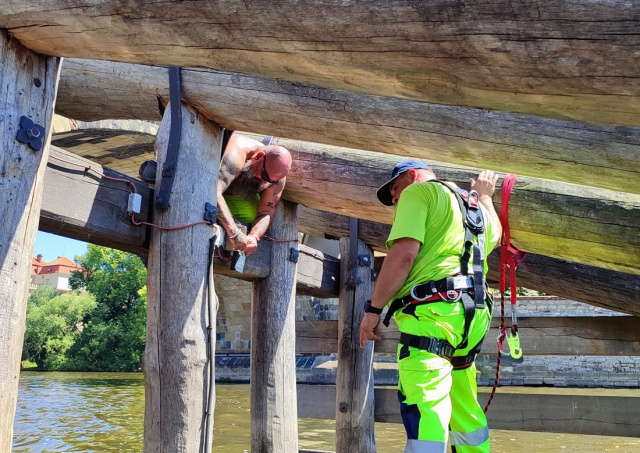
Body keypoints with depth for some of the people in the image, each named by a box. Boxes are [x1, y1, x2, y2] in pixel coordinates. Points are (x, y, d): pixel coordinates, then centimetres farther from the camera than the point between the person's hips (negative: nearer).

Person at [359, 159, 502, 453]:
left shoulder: (418, 191, 2)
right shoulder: (470, 204, 27)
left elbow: (403, 254, -13)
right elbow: (495, 234, 49)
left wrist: (373, 308, -9)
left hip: (432, 312, -9)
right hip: (469, 314, 9)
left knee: (423, 409, -17)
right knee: (464, 411, 17)